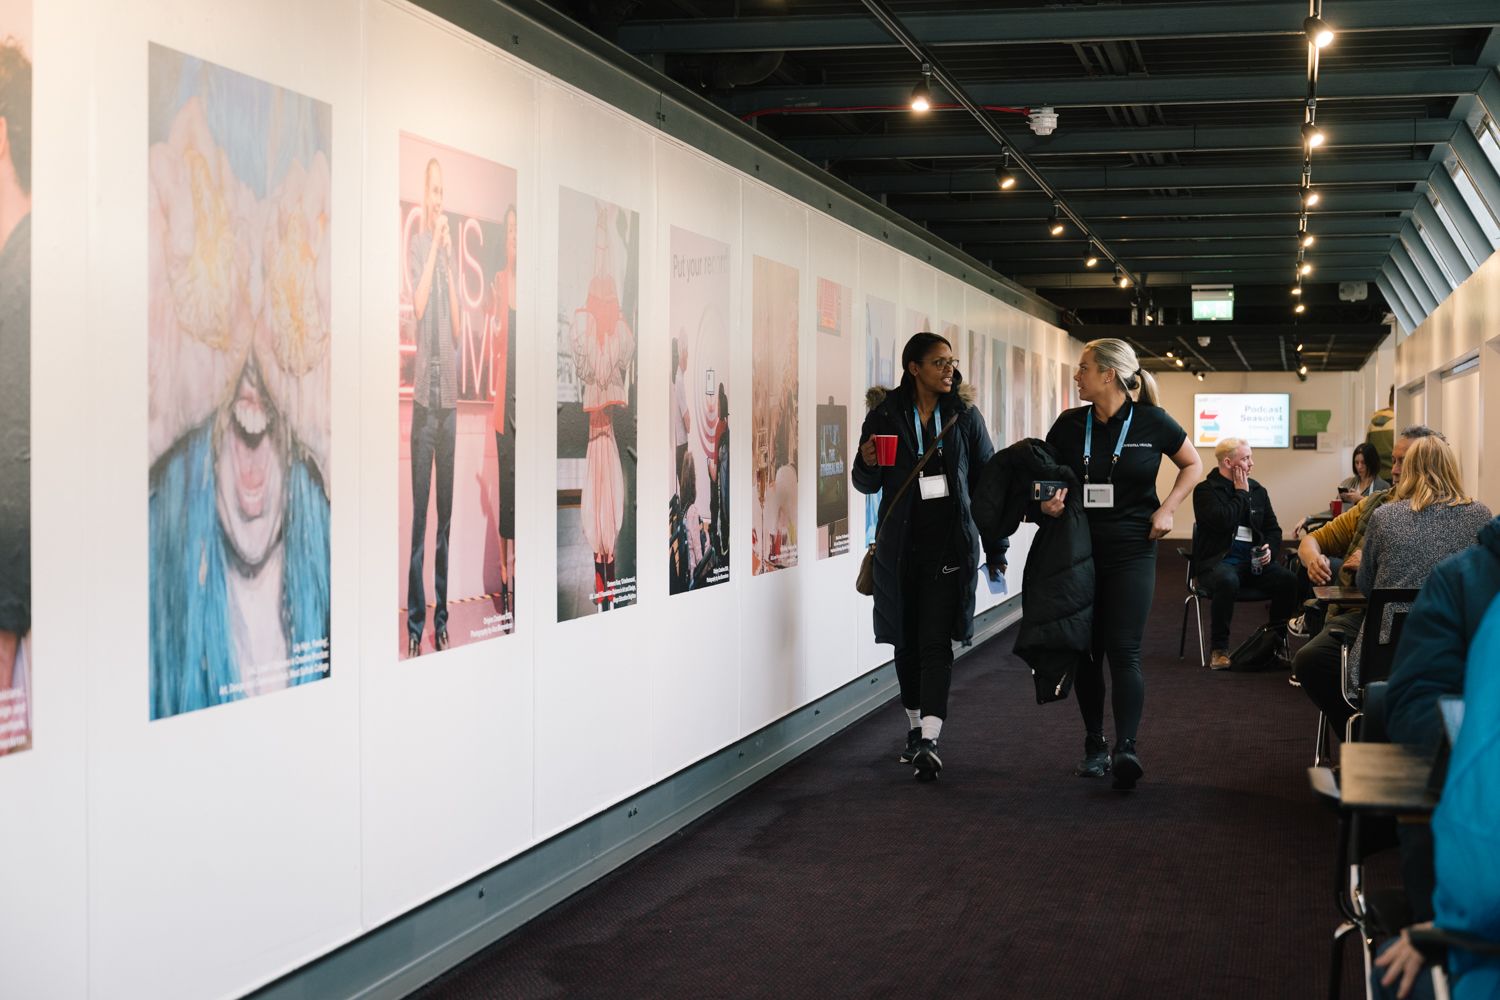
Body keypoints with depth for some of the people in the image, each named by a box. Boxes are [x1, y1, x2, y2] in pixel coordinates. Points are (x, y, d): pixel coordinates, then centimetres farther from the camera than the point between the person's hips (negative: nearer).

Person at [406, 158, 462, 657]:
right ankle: (415, 624, 1)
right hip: (424, 394, -5)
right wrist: (434, 246, -15)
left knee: (445, 517, 10)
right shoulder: (416, 247, -2)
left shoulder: (449, 253, 13)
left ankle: (442, 618, 17)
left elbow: (458, 328, 4)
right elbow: (419, 305, -19)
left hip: (450, 394, 5)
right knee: (420, 517, -3)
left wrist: (450, 258, -1)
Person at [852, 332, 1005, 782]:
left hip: (950, 543, -1)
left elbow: (986, 479, 6)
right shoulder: (885, 414, 2)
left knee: (935, 642, -10)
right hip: (901, 543, 1)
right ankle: (915, 727, 25)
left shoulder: (965, 415, 3)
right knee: (907, 641, 9)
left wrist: (996, 546, 5)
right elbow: (867, 484, 8)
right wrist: (868, 463, -16)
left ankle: (930, 740, -16)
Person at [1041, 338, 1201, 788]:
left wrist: (1167, 510, -2)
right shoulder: (1069, 424, 2)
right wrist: (1048, 502, -11)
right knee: (1085, 651, 6)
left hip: (1131, 552, -3)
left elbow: (1193, 465, 10)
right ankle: (1094, 746, 18)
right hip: (1079, 550, 3)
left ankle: (1126, 748, -15)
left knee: (1123, 650, -11)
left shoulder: (1152, 422, -5)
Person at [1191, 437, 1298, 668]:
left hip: (1254, 561, 5)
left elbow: (1273, 528, 20)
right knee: (1228, 581, -39)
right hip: (1218, 561, -5)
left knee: (1288, 580, -24)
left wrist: (1270, 549, -2)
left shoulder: (1257, 490, 16)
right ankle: (1219, 649, -24)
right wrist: (1241, 493, -6)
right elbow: (1223, 521, -19)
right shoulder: (1205, 490, -2)